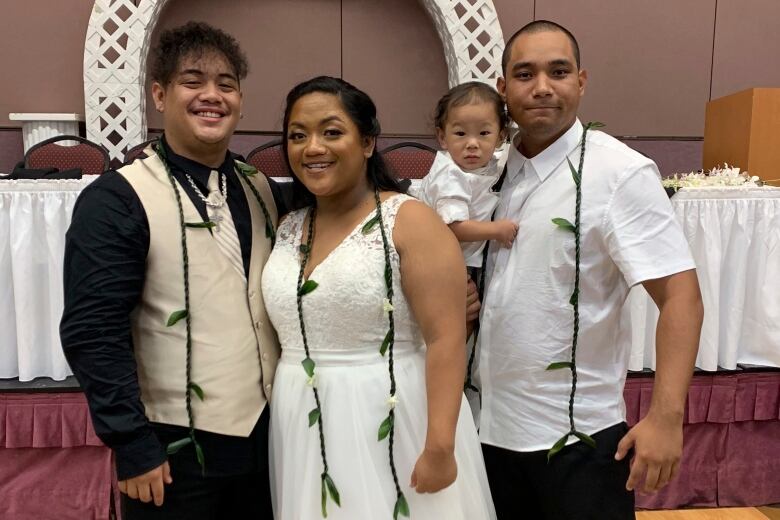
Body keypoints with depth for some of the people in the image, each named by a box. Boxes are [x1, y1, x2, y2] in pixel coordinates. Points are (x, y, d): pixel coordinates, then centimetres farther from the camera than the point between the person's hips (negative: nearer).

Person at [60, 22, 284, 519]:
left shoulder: (264, 191, 5)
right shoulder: (116, 199, -12)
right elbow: (93, 334, -14)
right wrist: (131, 444, -14)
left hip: (269, 435, 5)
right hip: (174, 446, -5)